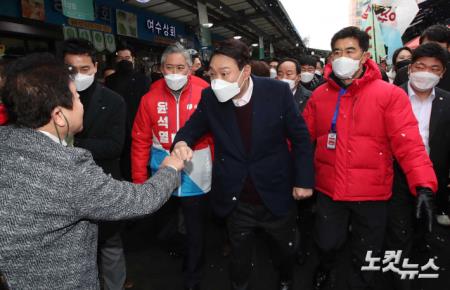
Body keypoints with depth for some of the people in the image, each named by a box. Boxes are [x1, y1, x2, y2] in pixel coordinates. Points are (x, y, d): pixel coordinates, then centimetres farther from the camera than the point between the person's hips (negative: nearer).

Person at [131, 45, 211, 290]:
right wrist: (139, 179, -2)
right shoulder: (151, 97, -4)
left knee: (195, 226, 11)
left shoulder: (204, 93, -10)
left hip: (195, 170, -2)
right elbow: (141, 141, -2)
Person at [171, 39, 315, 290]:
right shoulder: (210, 97, -11)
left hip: (276, 195, 0)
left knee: (287, 248, 26)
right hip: (236, 201, 1)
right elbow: (193, 127, 2)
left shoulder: (278, 91, -17)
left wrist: (303, 180, -8)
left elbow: (300, 137, -8)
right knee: (240, 259, 21)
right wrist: (181, 142, -22)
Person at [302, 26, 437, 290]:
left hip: (371, 193, -2)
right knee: (327, 244, 17)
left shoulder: (390, 95, -10)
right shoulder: (319, 95, 1)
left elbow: (408, 143, -16)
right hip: (329, 189, 2)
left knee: (365, 257, 15)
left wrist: (424, 186, -26)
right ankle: (329, 267, 51)